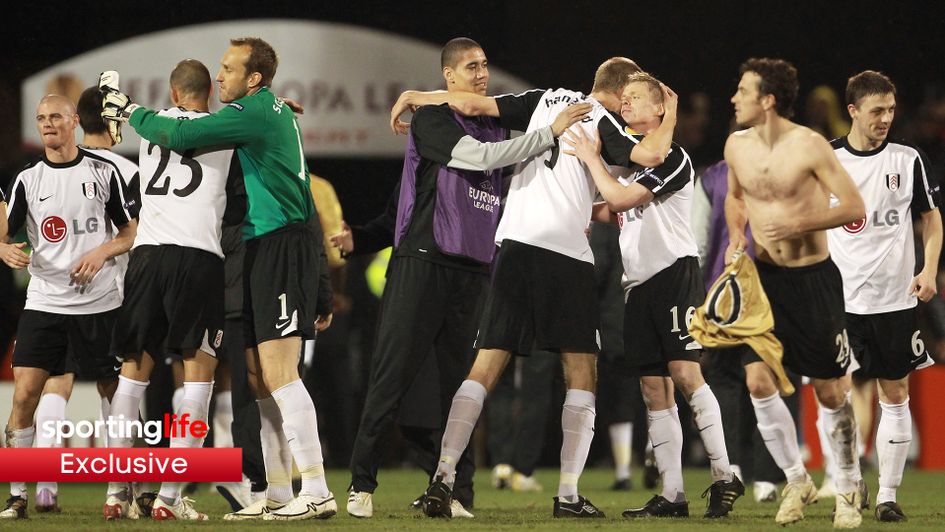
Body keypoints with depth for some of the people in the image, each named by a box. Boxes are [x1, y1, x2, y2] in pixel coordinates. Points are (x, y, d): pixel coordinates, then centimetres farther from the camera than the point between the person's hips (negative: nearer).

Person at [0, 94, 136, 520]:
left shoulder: (104, 172, 2)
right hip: (44, 304, 1)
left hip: (99, 304, -1)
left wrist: (101, 252, -12)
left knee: (114, 395, 4)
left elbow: (130, 232, 7)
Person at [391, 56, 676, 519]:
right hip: (567, 253, -4)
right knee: (581, 373, 5)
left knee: (485, 369, 3)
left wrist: (415, 96, 19)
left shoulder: (546, 99, 13)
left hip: (515, 243, 4)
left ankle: (444, 475, -10)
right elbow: (651, 154, -17)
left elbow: (475, 104, 7)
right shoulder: (604, 123, 0)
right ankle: (568, 494, -3)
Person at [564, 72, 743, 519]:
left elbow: (621, 199, -17)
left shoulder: (671, 158, -7)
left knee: (685, 372, -17)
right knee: (654, 389, 3)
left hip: (674, 271, -8)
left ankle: (724, 477, -13)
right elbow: (614, 212, 30)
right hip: (639, 283, 8)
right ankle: (672, 494, 2)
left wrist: (591, 159, -5)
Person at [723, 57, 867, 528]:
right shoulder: (737, 146, 1)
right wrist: (735, 237, 2)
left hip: (813, 278, -4)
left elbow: (855, 207, -13)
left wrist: (798, 226, -23)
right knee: (758, 381, -8)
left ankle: (849, 488, 20)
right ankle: (797, 481, 8)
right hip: (764, 277, 4)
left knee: (830, 393, 2)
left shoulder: (809, 146, -16)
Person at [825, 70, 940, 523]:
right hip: (839, 298, -1)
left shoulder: (908, 158, 1)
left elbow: (931, 218, 9)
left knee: (895, 396, 3)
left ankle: (888, 494, 8)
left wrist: (929, 268, -5)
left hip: (896, 298, 1)